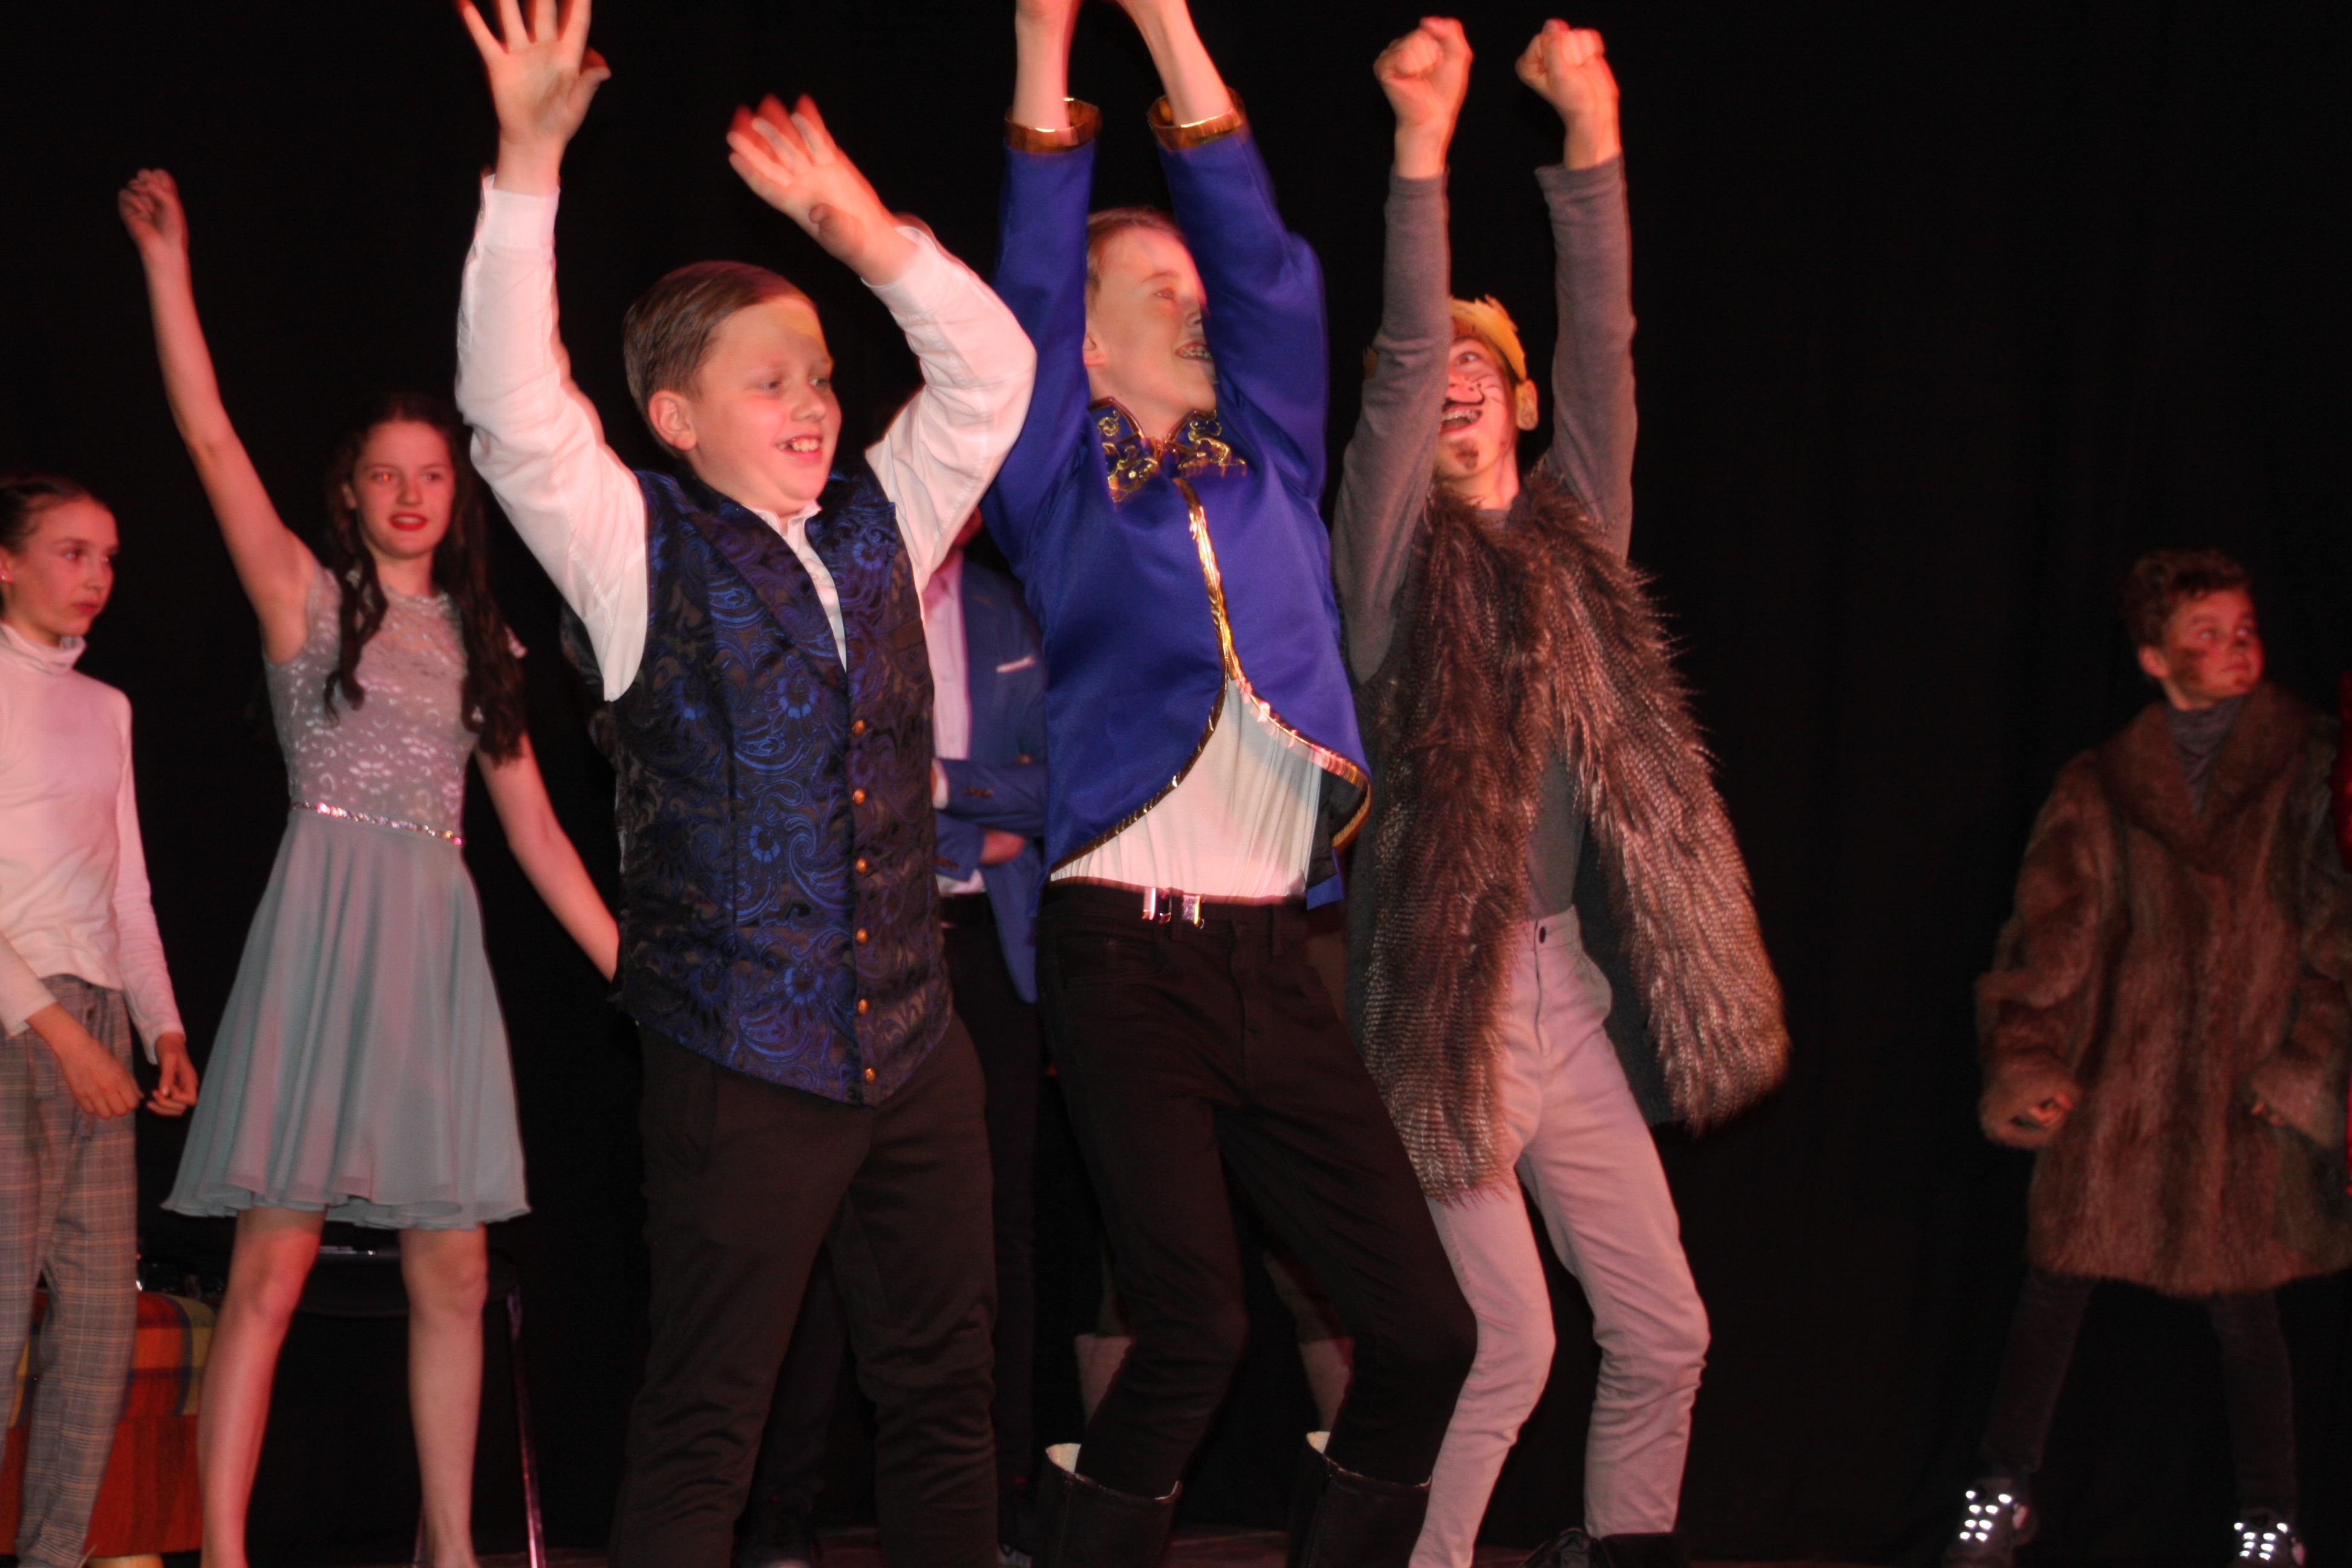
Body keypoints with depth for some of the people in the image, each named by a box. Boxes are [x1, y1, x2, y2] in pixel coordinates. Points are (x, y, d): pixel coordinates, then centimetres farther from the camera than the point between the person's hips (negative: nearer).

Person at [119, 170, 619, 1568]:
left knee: (453, 1272, 2)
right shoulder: (307, 596, 7)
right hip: (326, 928, -4)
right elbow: (211, 437, -3)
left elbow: (538, 834, 18)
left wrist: (635, 967, 12)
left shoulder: (479, 647, 18)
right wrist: (167, 263, -8)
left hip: (438, 946, 5)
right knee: (273, 1264, -9)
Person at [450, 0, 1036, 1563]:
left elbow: (990, 370, 13)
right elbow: (514, 407, -14)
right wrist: (528, 168, -22)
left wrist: (861, 225, 2)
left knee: (946, 1397, 10)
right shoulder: (643, 551, -1)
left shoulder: (875, 528, 12)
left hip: (918, 1044, 5)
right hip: (744, 1062, -5)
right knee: (703, 1429, -1)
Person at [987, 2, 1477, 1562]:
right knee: (1197, 1327, -12)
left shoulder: (1270, 469, 16)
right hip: (1128, 951, -4)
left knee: (1426, 1326, -1)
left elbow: (1269, 268, 8)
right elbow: (1030, 292, -4)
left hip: (1275, 957, 5)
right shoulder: (1065, 490, 6)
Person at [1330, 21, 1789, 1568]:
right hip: (1447, 989, -5)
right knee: (1506, 1341, -8)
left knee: (1665, 1331, 9)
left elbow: (1605, 344, 3)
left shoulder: (1571, 532, 13)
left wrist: (1592, 132, -6)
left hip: (1570, 990, 5)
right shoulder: (1392, 551, -1)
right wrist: (1424, 144, -23)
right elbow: (1398, 367, -14)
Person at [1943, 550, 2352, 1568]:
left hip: (2244, 1090, -1)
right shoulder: (2099, 788, 8)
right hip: (2115, 1080, 1)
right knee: (2056, 1286, 3)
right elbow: (2047, 939, 7)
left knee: (2242, 1305, 0)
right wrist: (2025, 1061, -3)